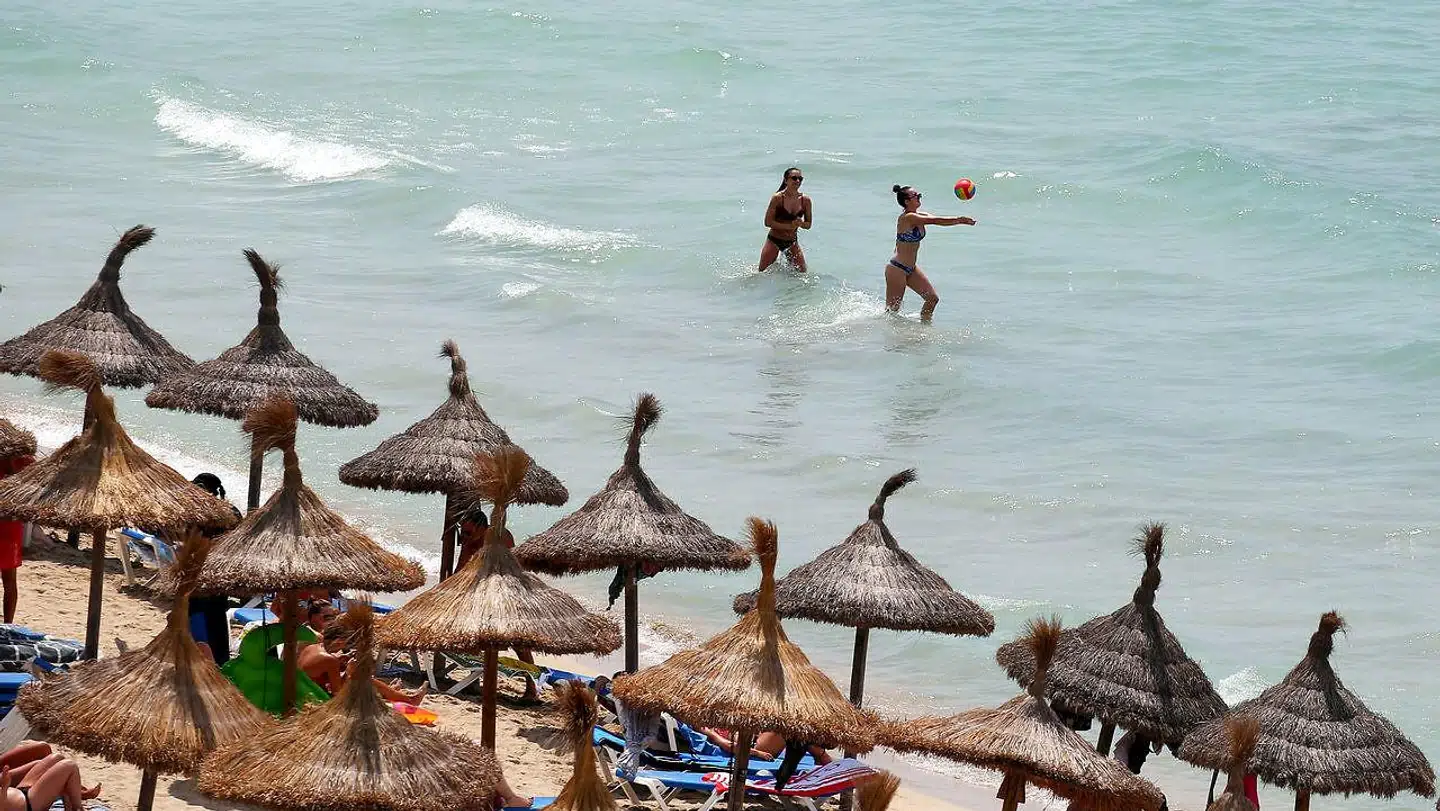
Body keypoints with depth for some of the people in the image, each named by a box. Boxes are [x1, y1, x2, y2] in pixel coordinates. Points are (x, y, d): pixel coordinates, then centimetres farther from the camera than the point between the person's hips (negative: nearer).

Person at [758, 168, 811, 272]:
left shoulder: (805, 200, -6)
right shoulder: (777, 198, -17)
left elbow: (808, 225, 3)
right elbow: (768, 222, -17)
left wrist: (800, 224, -20)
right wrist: (789, 226, -23)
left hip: (792, 243, 3)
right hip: (774, 241, -3)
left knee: (802, 272, 0)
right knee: (763, 273, 2)